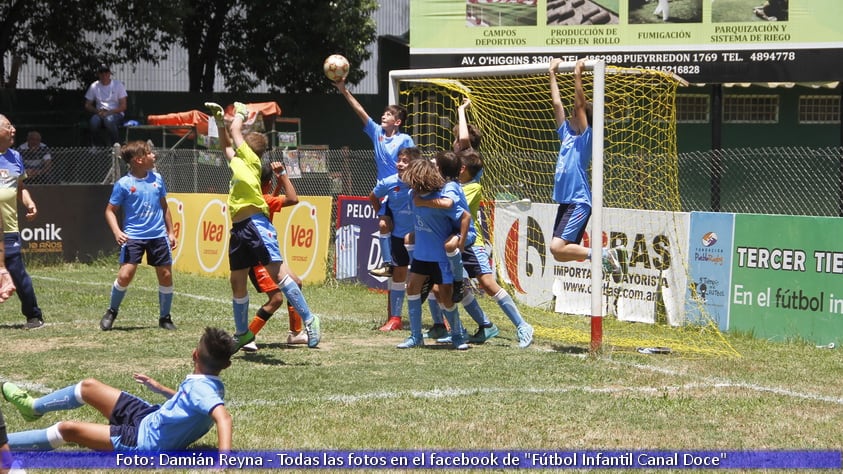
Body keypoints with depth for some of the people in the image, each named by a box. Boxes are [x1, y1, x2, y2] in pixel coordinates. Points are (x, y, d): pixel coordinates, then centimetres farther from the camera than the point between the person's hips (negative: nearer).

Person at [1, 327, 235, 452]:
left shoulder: (201, 388, -33)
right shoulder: (211, 385, -5)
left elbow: (224, 418, -51)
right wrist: (160, 388, 24)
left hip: (146, 441, -9)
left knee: (66, 429, -9)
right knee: (89, 386, 20)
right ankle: (33, 406, 46)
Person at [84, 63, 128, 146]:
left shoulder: (118, 85, 1)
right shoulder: (94, 86, 8)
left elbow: (123, 106, -4)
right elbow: (87, 105, 11)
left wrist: (109, 113, -17)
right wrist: (97, 111, -10)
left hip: (115, 114, -2)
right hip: (100, 114, 2)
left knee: (109, 120, -39)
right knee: (94, 121, -34)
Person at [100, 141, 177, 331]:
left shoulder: (157, 179, 7)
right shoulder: (123, 184, -6)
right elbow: (110, 210, 0)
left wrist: (170, 231, 16)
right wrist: (117, 232, -15)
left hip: (158, 235, 4)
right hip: (133, 236, -4)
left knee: (166, 276, 3)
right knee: (125, 275, -13)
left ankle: (165, 317, 18)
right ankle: (111, 312, 9)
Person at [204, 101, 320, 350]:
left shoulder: (251, 160, 5)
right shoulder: (237, 162, 25)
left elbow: (234, 130, 7)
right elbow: (227, 144, 40)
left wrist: (241, 113, 24)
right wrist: (219, 119, 33)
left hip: (256, 223, -9)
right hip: (238, 228, 9)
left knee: (276, 272, -17)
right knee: (237, 281, 11)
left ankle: (309, 320, -20)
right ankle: (242, 332, 24)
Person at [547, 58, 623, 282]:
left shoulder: (584, 137, -6)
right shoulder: (567, 134, 13)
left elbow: (580, 105, -16)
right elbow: (557, 103, 17)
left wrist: (578, 76, -18)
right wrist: (552, 73, 18)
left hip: (578, 203, -9)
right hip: (565, 202, 9)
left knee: (557, 248, -22)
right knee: (560, 253, 9)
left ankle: (601, 254, -10)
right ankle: (605, 257, 22)